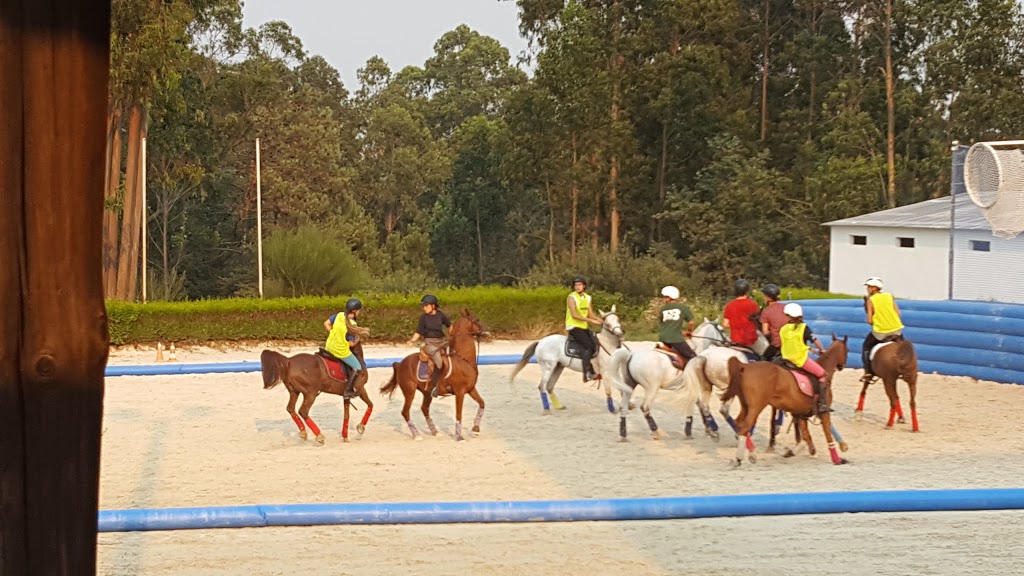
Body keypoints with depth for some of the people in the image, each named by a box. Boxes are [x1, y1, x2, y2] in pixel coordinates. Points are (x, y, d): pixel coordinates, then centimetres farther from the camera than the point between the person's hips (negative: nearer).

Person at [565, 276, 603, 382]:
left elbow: (590, 314, 9)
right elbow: (574, 315, -18)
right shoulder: (572, 297, -9)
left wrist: (599, 320, -13)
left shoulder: (587, 297, 11)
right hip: (574, 327, -6)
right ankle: (587, 373, -19)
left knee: (596, 343, -10)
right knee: (589, 346, -21)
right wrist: (591, 320, -22)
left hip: (584, 327, 6)